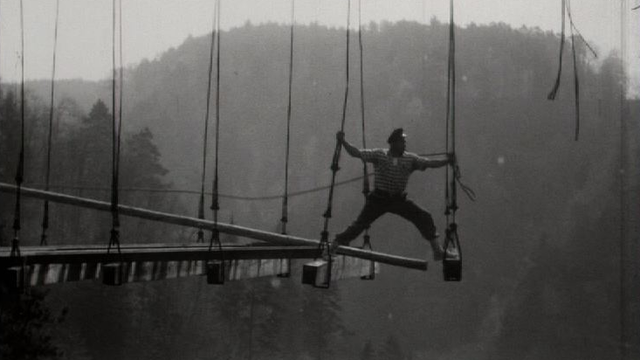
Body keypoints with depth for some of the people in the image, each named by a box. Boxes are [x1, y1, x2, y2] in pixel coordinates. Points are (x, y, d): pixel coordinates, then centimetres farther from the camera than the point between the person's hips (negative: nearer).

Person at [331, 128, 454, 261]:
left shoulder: (410, 158, 1)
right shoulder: (379, 154, -5)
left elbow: (429, 163, -5)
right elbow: (356, 153, -8)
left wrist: (446, 161, -19)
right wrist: (343, 142, -19)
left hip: (398, 199, 2)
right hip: (379, 198, -2)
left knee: (424, 217, -9)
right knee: (360, 224, -5)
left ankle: (436, 249, 4)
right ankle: (334, 246, 7)